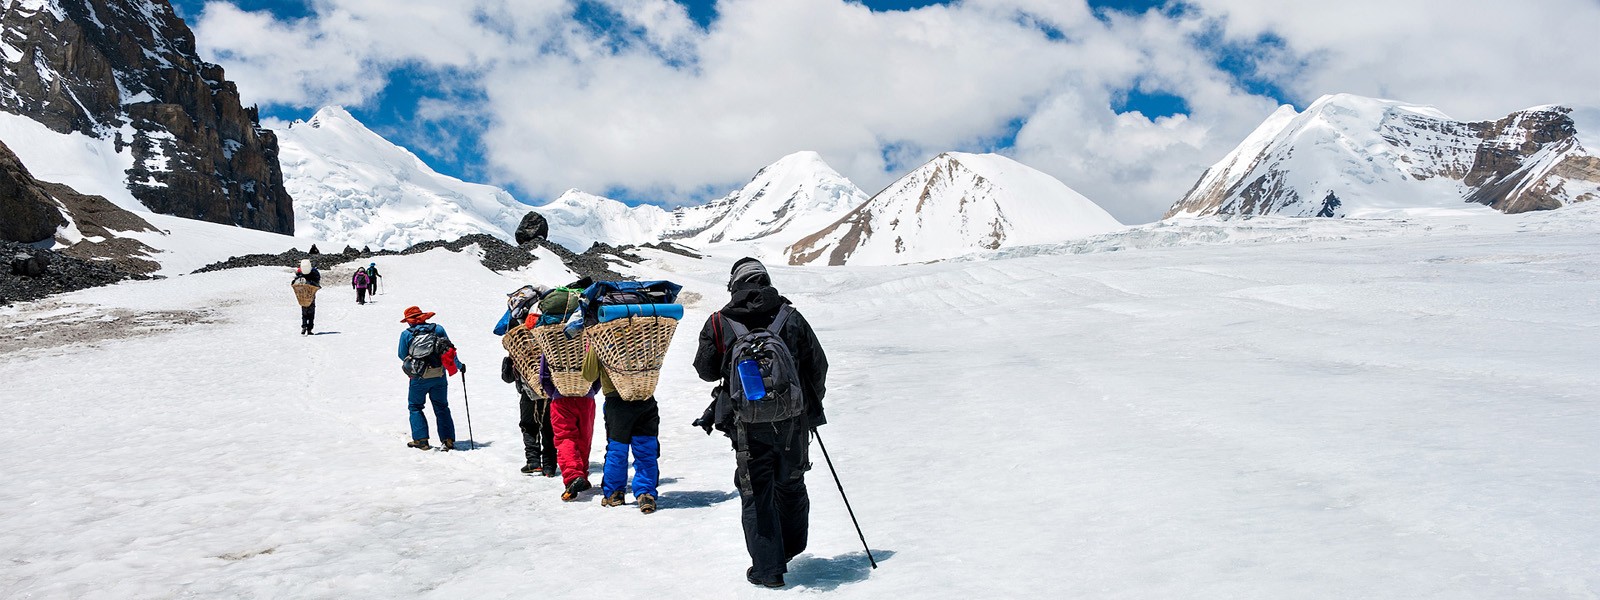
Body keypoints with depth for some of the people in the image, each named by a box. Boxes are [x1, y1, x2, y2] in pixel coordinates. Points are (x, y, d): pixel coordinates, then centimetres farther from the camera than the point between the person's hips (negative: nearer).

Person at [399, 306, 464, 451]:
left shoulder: (406, 334, -3)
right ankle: (448, 440, 4)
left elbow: (402, 355, 3)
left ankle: (421, 439, 5)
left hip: (419, 378, -2)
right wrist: (459, 365, 19)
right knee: (442, 407, 13)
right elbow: (450, 349, 6)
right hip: (440, 377, 3)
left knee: (415, 406, 15)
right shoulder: (438, 329, 3)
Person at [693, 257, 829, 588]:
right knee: (791, 483, 22)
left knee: (757, 493, 7)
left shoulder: (719, 323, -3)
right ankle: (791, 547, 40)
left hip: (750, 423, -2)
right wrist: (812, 403, 22)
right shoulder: (791, 317, 1)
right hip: (794, 419, 2)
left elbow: (705, 370, 6)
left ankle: (768, 568, 5)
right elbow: (818, 365, 6)